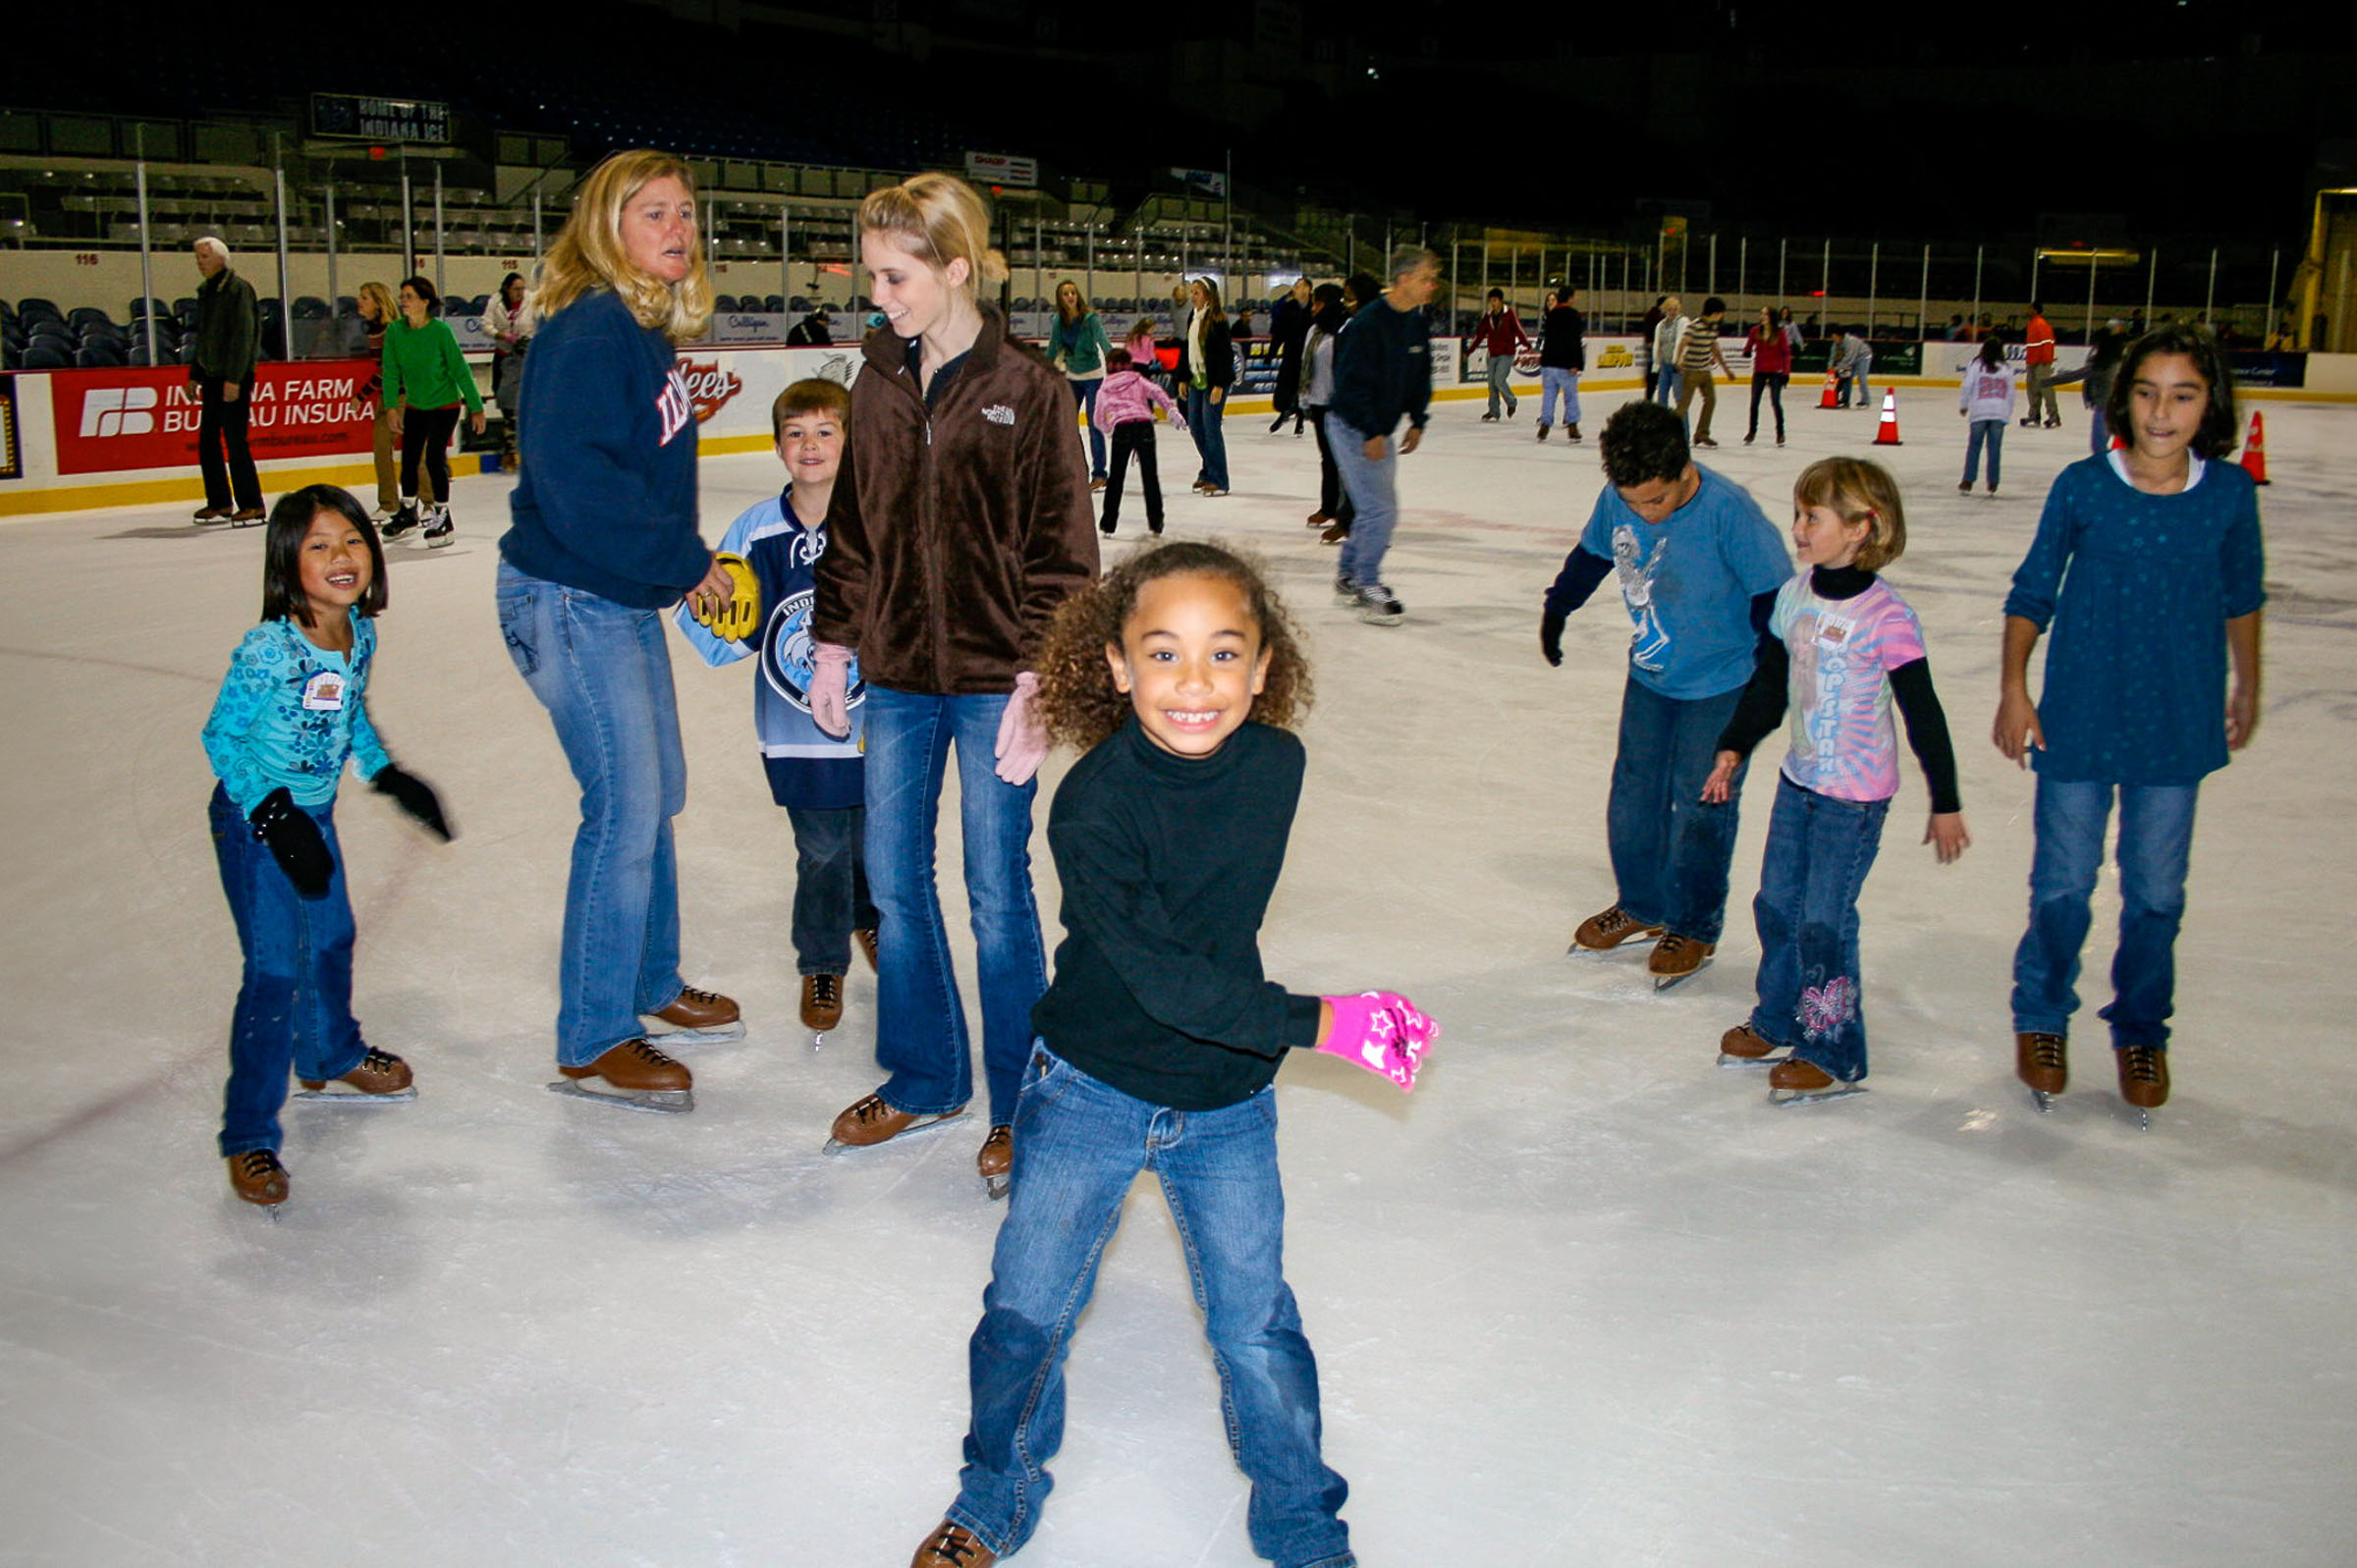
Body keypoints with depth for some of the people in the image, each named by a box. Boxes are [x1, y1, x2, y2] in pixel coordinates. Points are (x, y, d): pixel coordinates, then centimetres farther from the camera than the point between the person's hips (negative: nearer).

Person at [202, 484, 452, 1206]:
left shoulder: (361, 634, -5)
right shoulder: (268, 651, -27)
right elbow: (221, 737, -20)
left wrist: (388, 774, 12)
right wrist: (273, 815, -25)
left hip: (314, 812, 8)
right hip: (254, 821, -8)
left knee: (331, 938, 25)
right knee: (274, 971, -9)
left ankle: (331, 1059, 51)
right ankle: (248, 1137, 2)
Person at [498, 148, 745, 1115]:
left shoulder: (649, 328, 10)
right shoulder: (590, 331, -19)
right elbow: (576, 482, -27)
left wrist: (687, 564, 4)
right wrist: (685, 562, -19)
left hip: (625, 599, 10)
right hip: (570, 603, -10)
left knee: (658, 795, 18)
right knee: (625, 809, -6)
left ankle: (651, 986, 36)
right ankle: (590, 1044, 6)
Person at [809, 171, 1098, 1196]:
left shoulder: (1026, 390, -9)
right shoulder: (880, 384, 6)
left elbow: (1061, 550, -9)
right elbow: (852, 529, 13)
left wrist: (1038, 679, -14)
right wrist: (834, 644, 10)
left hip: (990, 681, -5)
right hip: (897, 675, 5)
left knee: (997, 897, 3)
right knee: (894, 883, 12)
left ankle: (1017, 1106, 20)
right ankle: (922, 1079, 31)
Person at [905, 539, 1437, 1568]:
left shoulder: (1275, 765, -10)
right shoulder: (1093, 806, -25)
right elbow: (1161, 981, -28)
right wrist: (1316, 1022, -29)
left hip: (1227, 1105, 3)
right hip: (1090, 1092, -2)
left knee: (1255, 1324, 10)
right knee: (1027, 1310, 11)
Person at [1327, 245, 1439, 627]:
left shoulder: (1416, 323, 5)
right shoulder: (1368, 323, -21)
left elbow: (1421, 376, 16)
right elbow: (1353, 381, -22)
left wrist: (1416, 421, 9)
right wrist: (1371, 433, -22)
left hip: (1380, 430, 9)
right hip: (1352, 427, -9)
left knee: (1380, 508, 13)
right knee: (1379, 509, -11)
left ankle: (1347, 577, 29)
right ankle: (1367, 587, 1)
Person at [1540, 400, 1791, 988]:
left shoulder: (1728, 510, -27)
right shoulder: (1617, 498, -11)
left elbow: (1773, 593, -20)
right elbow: (1592, 553, 10)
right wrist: (1557, 608, 19)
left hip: (1721, 683, -5)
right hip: (1650, 675, 6)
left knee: (1699, 803, 1)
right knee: (1634, 792, 13)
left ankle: (1694, 928, 20)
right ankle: (1639, 905, 34)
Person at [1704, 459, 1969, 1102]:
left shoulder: (1886, 617, -19)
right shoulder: (1795, 595, 1)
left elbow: (1923, 715, -13)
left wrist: (1946, 804, -9)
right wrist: (1734, 747, 14)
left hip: (1856, 795, -7)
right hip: (1799, 779, 7)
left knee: (1824, 919, -3)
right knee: (1777, 903, 15)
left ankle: (1833, 1054, 13)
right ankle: (1779, 1021, 35)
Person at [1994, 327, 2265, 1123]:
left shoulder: (2230, 492, -6)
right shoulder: (2082, 487, -10)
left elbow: (2241, 596, 10)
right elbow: (2032, 593, -1)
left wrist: (2246, 686, 18)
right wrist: (2013, 687, -8)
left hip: (2177, 724, 1)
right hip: (2080, 719, -1)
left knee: (2156, 892, 10)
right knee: (2064, 884, 8)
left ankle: (2141, 1030, 33)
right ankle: (2041, 1017, 32)